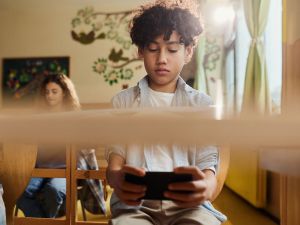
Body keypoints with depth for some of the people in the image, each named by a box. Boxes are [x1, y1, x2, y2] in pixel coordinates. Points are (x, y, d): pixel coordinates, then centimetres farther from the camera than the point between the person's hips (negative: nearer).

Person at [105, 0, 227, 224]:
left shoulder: (202, 103, 12)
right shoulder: (123, 101, 12)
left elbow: (208, 162, 1)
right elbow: (115, 160, 2)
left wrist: (207, 186, -25)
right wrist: (118, 179, -25)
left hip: (188, 203, 1)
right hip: (134, 203, 0)